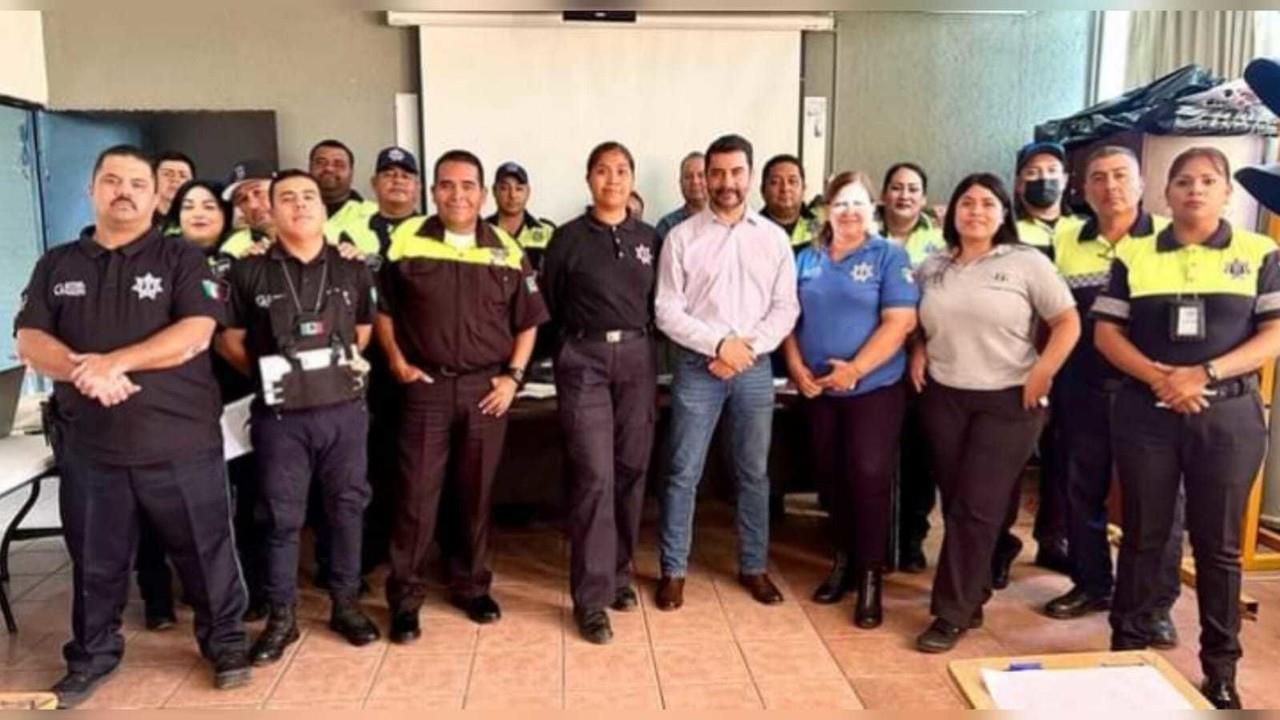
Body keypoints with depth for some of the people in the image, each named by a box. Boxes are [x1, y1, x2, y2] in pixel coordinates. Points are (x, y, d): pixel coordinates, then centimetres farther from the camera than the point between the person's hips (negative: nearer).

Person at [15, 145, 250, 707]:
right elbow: (30, 341, 2)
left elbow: (195, 333, -12)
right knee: (95, 558, 15)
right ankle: (92, 655, 33)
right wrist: (82, 370, -18)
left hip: (180, 441, -3)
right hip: (88, 443, 3)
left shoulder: (182, 260, 1)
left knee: (205, 550, 6)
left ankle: (225, 641, 24)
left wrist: (115, 361, -20)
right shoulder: (56, 266, 11)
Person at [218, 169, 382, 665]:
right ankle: (281, 616, 19)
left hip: (344, 407, 2)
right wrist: (265, 373, -1)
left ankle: (345, 604, 25)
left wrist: (352, 361, 9)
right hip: (279, 414, -2)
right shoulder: (249, 272, 1)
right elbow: (229, 340, 7)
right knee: (280, 516, 5)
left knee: (346, 506, 10)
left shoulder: (352, 269, 7)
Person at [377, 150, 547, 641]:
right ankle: (405, 598, 15)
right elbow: (382, 309, 8)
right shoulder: (407, 242, 0)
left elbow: (527, 322, 8)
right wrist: (397, 363, -1)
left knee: (475, 493, 11)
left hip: (486, 388, 2)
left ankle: (471, 586, 27)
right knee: (416, 494, 2)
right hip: (425, 386, -1)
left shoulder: (506, 250, 3)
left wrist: (513, 376, -2)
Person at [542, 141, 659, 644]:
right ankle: (591, 597, -1)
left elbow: (658, 302, 14)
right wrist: (582, 330, 8)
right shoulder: (569, 238, 0)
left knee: (631, 469, 8)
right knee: (594, 475, -8)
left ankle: (618, 573, 24)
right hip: (585, 360, -3)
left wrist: (639, 338, 7)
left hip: (637, 359, 4)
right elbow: (548, 303, 6)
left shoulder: (649, 239, 9)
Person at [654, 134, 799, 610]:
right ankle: (673, 570, 15)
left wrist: (746, 348, -12)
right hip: (697, 366, -2)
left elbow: (786, 308, 1)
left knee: (754, 472, 11)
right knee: (684, 473, 2)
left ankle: (753, 566, 25)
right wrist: (719, 343, -14)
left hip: (755, 368, 2)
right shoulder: (682, 237, -1)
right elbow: (667, 312, -5)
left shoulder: (774, 238, 5)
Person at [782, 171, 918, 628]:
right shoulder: (807, 259, 10)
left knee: (869, 477, -4)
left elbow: (899, 322, -12)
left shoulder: (890, 256, -3)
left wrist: (855, 369, -19)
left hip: (875, 388, -4)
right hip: (818, 389, 4)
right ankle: (845, 559, 29)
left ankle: (870, 576, 9)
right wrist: (796, 366, -6)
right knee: (831, 476, 11)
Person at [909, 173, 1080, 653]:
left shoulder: (1027, 263, -4)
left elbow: (1068, 323, -4)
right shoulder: (932, 268, 8)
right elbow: (916, 324, 21)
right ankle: (972, 598, 24)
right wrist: (917, 354, 2)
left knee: (977, 508, -4)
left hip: (1008, 402, -4)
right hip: (943, 398, 4)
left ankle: (952, 614, 5)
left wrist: (1040, 376, -12)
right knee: (954, 504, 8)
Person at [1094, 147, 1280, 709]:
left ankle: (1221, 669, 19)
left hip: (1228, 415, 0)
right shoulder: (1133, 255, 6)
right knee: (1142, 536, 9)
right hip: (1145, 414, 1)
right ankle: (1126, 648, 22)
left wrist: (1204, 374, -16)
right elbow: (1107, 332, 2)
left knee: (1218, 545, 7)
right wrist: (1158, 377, -14)